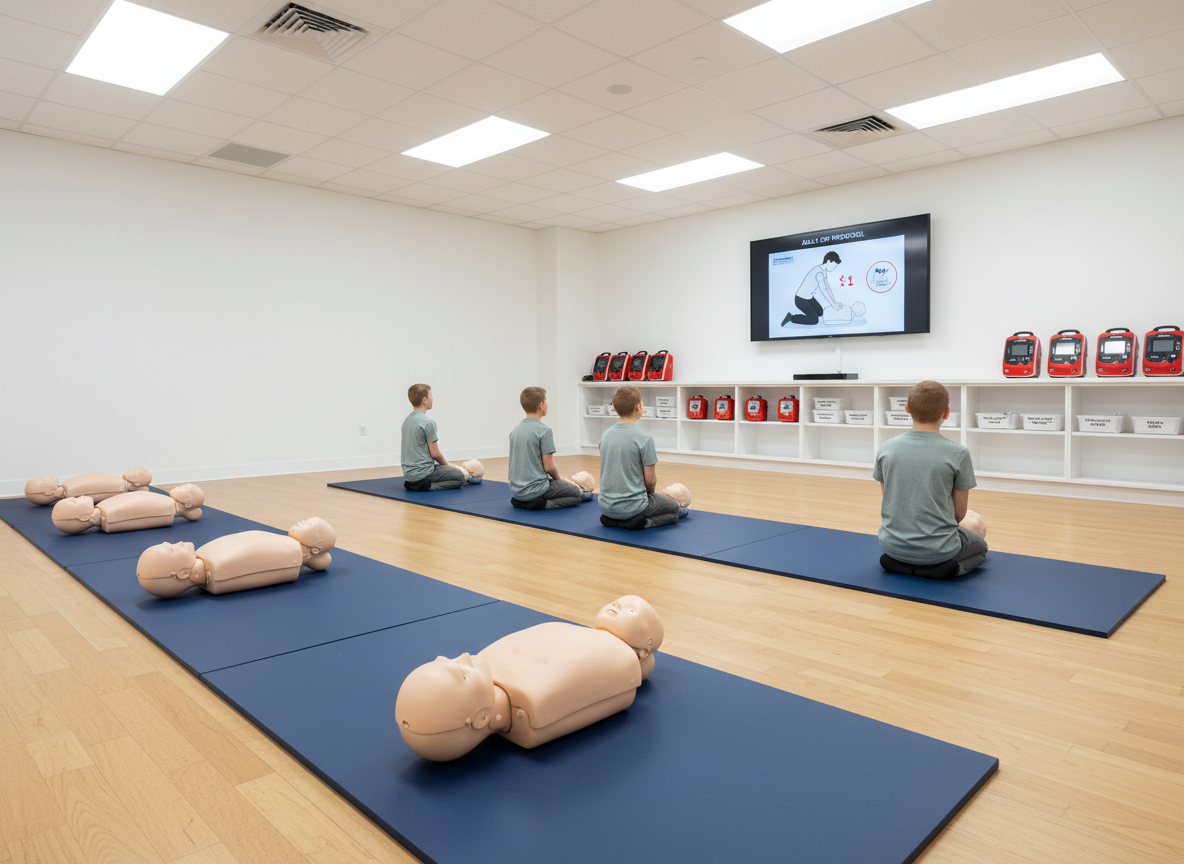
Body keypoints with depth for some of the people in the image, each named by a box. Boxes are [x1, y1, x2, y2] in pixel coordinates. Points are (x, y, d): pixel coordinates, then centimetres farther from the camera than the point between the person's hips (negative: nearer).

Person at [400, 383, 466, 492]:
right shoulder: (428, 423, -18)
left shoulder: (407, 421, 9)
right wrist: (447, 464, 5)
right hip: (423, 472, -8)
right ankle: (428, 486, -12)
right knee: (460, 477, 3)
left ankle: (413, 483, 11)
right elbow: (435, 453, -15)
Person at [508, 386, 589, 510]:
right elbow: (548, 467, -17)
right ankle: (543, 504, -8)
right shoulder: (544, 430, -17)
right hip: (536, 489, -9)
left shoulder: (515, 429, 5)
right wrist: (558, 479, 4)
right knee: (577, 494, 9)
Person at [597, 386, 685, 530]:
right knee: (674, 508, 21)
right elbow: (650, 480, -13)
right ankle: (644, 523, -6)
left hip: (607, 506, 6)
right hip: (632, 506, -6)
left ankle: (613, 520, 10)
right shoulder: (644, 439, -18)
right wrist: (649, 491, 11)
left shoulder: (605, 435, 1)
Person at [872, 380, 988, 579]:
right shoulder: (958, 454, -15)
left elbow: (889, 500, 7)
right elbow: (959, 513, -3)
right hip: (938, 549, -5)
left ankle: (897, 562, 16)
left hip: (893, 545, 5)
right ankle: (945, 567, 7)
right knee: (977, 523, 27)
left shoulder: (886, 449, -6)